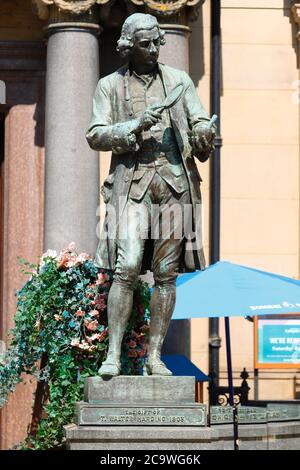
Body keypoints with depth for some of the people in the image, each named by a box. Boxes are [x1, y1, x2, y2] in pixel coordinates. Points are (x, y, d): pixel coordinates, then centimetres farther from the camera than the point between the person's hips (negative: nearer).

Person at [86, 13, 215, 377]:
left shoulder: (179, 81, 15)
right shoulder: (110, 86, 9)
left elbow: (200, 123, 10)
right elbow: (95, 135, 2)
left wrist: (204, 136, -15)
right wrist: (135, 125, -13)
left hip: (175, 182, 2)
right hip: (131, 182, -2)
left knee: (166, 273, 1)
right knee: (126, 269, -14)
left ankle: (154, 356, 5)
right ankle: (113, 354, -13)